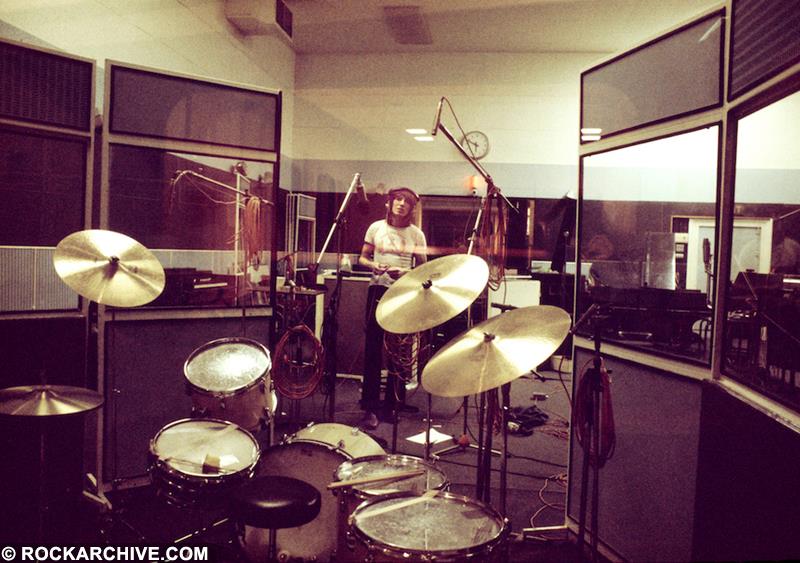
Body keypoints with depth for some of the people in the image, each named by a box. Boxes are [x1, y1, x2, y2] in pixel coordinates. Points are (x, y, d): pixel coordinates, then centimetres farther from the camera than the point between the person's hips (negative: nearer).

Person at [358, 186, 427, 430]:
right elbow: (362, 258, 12)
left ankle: (391, 404, 19)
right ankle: (371, 407, 3)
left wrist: (403, 272, -14)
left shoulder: (416, 234, 5)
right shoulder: (376, 228, 8)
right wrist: (373, 266, -10)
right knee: (373, 349, -3)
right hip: (378, 290, 0)